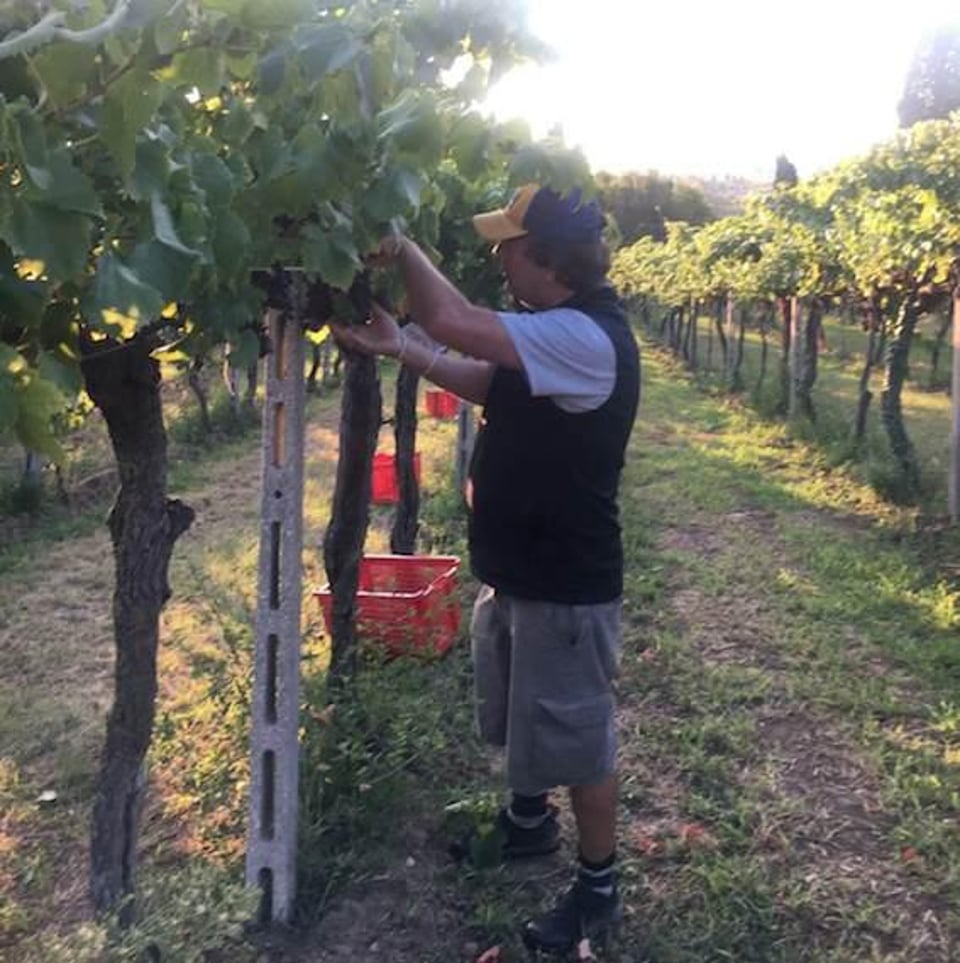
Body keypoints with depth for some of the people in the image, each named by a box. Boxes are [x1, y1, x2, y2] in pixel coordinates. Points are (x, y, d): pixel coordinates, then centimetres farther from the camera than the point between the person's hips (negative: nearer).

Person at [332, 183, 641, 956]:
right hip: (516, 569, 10)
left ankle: (599, 887, 26)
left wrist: (400, 246, -17)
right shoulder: (554, 330, 6)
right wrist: (399, 347, 4)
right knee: (521, 721, 26)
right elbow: (484, 383, 17)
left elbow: (452, 321, -35)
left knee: (578, 739, 7)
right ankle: (529, 820, 50)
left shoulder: (587, 339, -27)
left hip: (567, 584, -10)